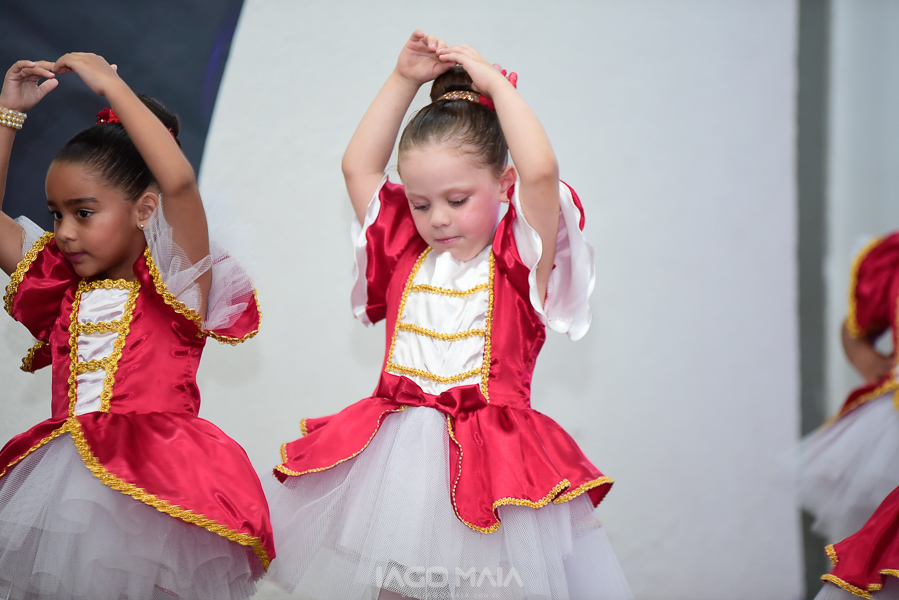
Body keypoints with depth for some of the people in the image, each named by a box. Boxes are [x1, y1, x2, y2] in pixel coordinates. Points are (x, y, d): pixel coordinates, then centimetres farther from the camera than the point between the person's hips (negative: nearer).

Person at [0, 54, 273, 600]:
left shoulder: (177, 282, -2)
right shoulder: (62, 285, 16)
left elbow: (179, 182, -19)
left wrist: (110, 84, -12)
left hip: (152, 476, -5)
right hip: (65, 475, 6)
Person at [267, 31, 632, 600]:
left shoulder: (517, 260, -1)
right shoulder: (406, 253, 12)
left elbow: (540, 172, -17)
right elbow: (358, 166, 14)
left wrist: (496, 84, -7)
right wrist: (404, 81, 11)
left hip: (489, 459, -4)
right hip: (392, 456, 4)